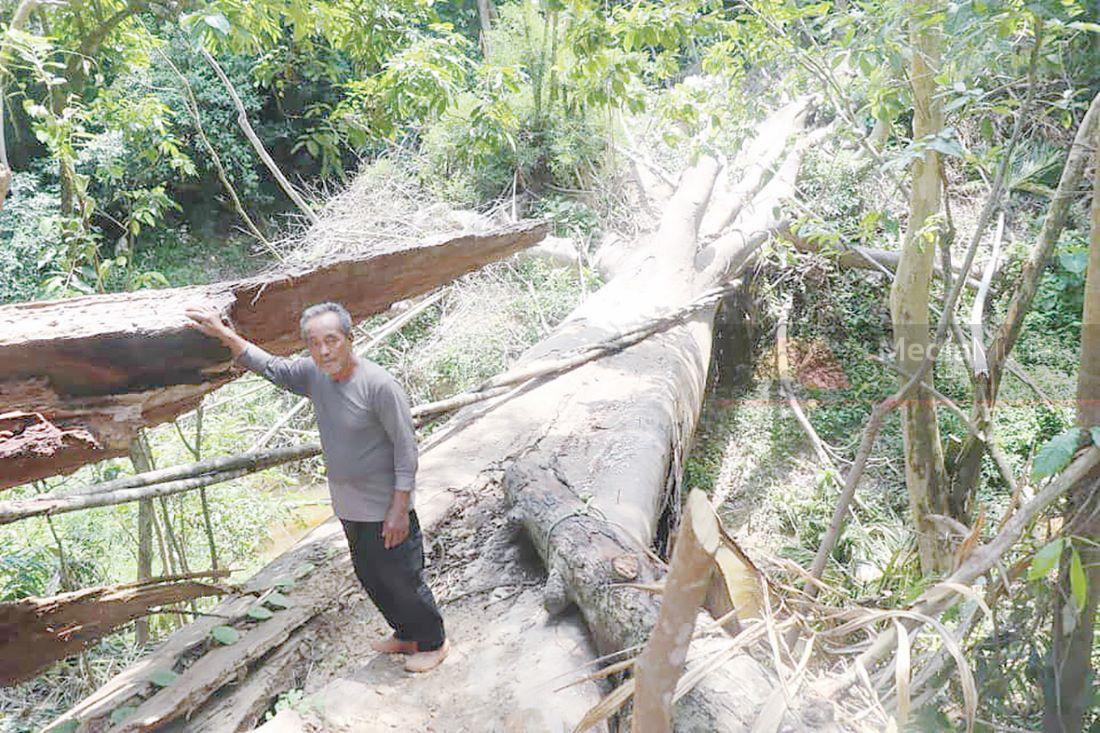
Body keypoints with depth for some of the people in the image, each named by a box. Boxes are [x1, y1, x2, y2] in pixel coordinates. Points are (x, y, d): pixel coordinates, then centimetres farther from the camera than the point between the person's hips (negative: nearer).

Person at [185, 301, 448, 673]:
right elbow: (270, 366, 13)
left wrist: (400, 508, -20)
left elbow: (405, 447, -20)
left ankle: (433, 641, 29)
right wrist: (224, 334, 6)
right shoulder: (313, 373, -3)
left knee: (403, 580, 6)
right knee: (370, 578, 21)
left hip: (386, 509, -8)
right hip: (348, 507, 8)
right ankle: (406, 635, 42)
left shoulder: (380, 384, -24)